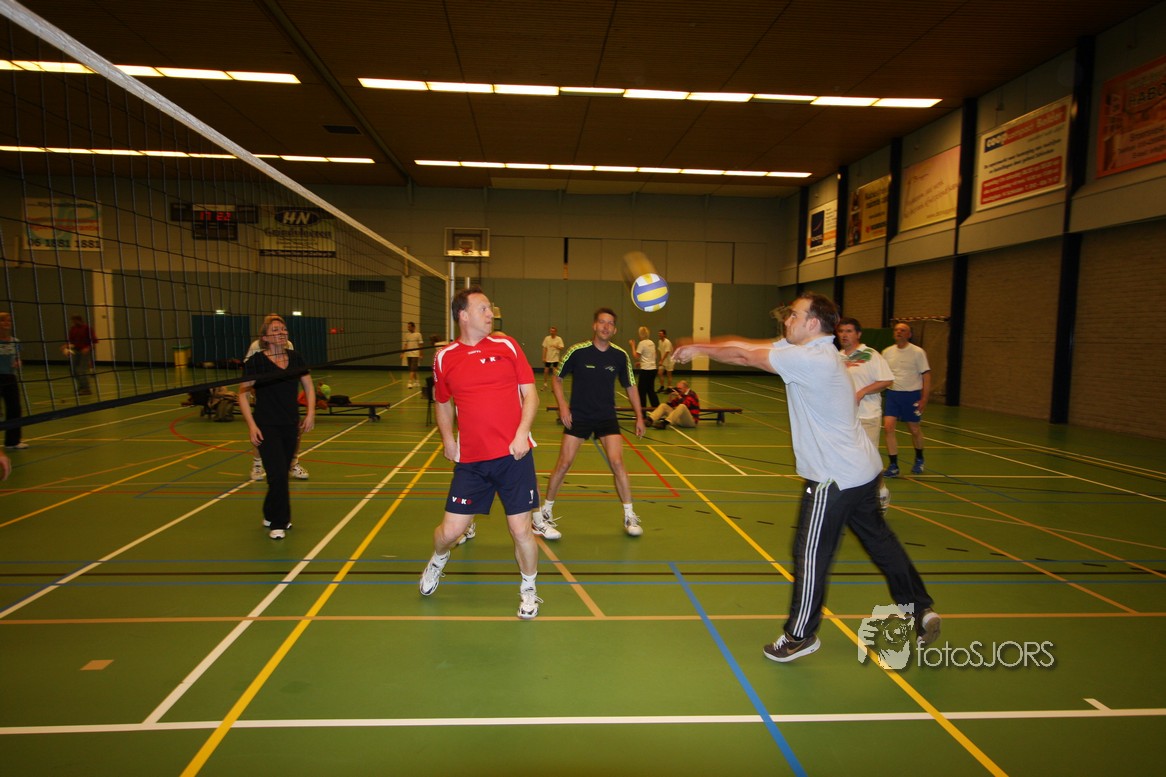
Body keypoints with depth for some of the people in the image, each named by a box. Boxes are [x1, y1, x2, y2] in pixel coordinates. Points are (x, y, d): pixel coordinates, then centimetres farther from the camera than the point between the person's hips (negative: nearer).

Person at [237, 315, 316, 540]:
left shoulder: (295, 358, 4)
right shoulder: (256, 361, -9)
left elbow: (309, 387, 12)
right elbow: (243, 395, -9)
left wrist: (311, 413, 0)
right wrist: (252, 426, -15)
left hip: (291, 426, 4)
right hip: (266, 427, -4)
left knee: (282, 474, 11)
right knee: (278, 475, -10)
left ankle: (270, 515, 32)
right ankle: (278, 524, 6)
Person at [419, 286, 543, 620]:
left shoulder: (507, 346, 1)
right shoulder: (444, 358, 3)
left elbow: (530, 393, 3)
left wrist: (522, 432, -11)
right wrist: (447, 439, 6)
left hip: (514, 454, -1)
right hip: (470, 460, 1)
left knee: (520, 530, 1)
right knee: (450, 530, 5)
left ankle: (529, 591, 29)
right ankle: (437, 562, 43)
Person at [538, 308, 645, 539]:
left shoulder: (620, 355, -4)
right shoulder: (577, 351, -11)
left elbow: (630, 387, 8)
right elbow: (557, 379, 1)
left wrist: (639, 417, 4)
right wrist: (562, 406, -12)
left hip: (607, 417, 2)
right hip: (578, 416, -1)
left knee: (617, 462, -9)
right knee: (563, 464, -3)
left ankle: (629, 516, 8)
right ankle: (543, 514, 15)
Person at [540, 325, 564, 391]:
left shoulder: (559, 339, -4)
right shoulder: (547, 338, 1)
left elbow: (562, 348, -10)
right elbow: (544, 348, 3)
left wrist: (556, 346, -27)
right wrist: (544, 357, -1)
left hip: (555, 358, -2)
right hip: (548, 358, 2)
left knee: (555, 373, -1)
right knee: (546, 371, 4)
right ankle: (545, 385, 17)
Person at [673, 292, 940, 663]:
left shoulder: (812, 359, -23)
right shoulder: (807, 350, 6)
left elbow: (744, 356, -18)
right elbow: (749, 345, 3)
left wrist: (697, 349, -5)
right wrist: (698, 345, -4)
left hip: (835, 477, -10)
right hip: (860, 469, 10)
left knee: (811, 554, 3)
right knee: (879, 539, 21)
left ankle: (801, 636, 19)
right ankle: (920, 609, 34)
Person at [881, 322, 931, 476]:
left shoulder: (918, 352, -6)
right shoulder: (887, 352, 5)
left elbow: (926, 375, -6)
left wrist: (924, 399, -11)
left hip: (912, 394, -3)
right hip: (892, 394, 3)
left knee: (914, 430, 10)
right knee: (888, 427, -11)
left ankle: (919, 460, 37)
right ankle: (893, 466, -2)